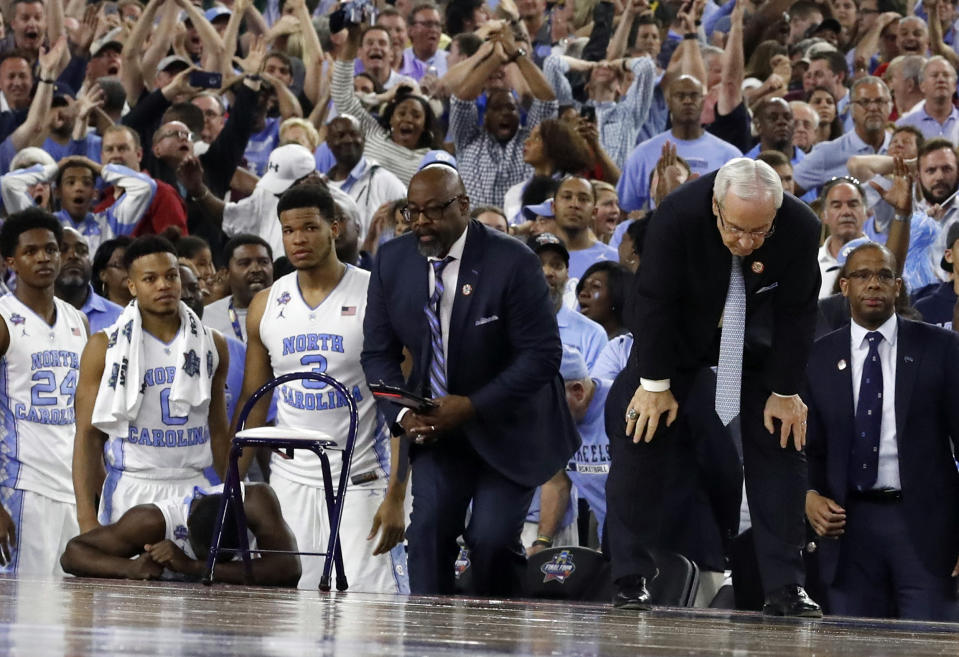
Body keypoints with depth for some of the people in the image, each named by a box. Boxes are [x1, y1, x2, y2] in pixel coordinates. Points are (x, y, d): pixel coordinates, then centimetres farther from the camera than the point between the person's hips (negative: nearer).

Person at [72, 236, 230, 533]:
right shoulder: (104, 348, 1)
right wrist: (86, 518, -10)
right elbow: (88, 434, -2)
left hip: (197, 488, 3)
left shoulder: (211, 344, 11)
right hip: (131, 491, -3)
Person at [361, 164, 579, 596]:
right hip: (436, 424, 4)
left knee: (491, 539, -14)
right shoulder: (392, 261, -3)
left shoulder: (512, 263, -18)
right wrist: (402, 413, -15)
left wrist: (473, 406, -25)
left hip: (509, 427, -4)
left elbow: (542, 354, -18)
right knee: (427, 529, -13)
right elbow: (378, 352, 4)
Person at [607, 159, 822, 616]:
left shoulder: (801, 229, -28)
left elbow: (796, 313, -16)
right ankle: (630, 581, -8)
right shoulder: (677, 217, -34)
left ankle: (785, 587, -4)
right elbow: (655, 300, -25)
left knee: (779, 446, -6)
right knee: (641, 438, -12)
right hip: (677, 333, -2)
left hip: (756, 340, 2)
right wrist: (656, 384, -21)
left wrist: (785, 392, -13)